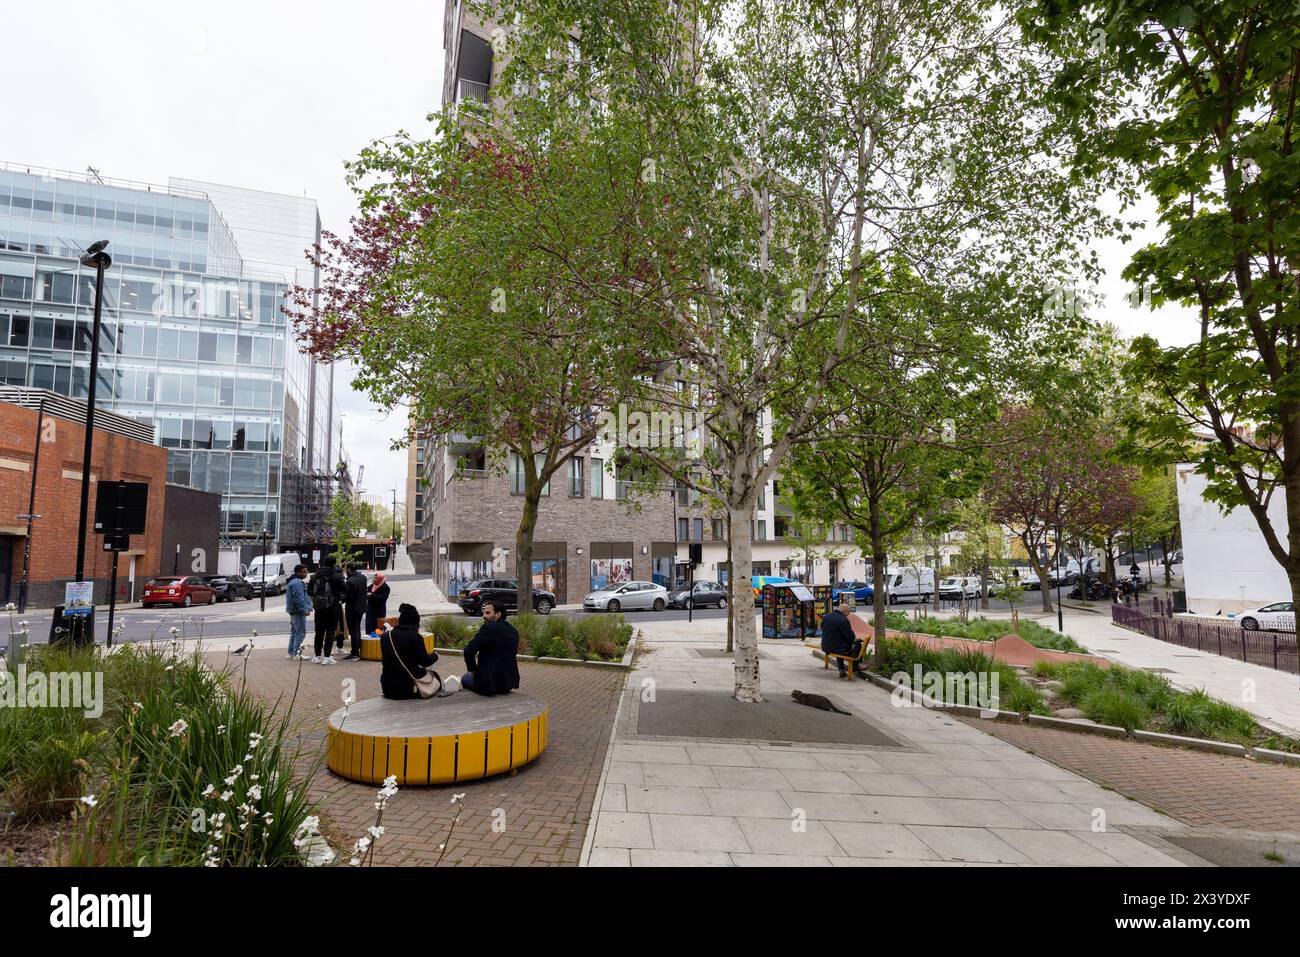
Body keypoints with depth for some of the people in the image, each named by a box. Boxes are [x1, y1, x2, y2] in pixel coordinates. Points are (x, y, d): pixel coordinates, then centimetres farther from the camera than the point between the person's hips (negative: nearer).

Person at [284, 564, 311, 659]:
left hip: (293, 612, 11)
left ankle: (291, 653, 22)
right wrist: (304, 610, -22)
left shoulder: (293, 582, 20)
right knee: (301, 633, -8)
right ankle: (296, 653, -7)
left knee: (294, 632, 17)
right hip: (298, 612, -11)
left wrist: (306, 609, 24)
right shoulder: (297, 583, -17)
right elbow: (299, 598, -24)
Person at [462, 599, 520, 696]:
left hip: (489, 683, -7)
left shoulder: (488, 628, -17)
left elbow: (468, 651, -21)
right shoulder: (513, 631, 4)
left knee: (465, 678, 24)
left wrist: (472, 669, -3)